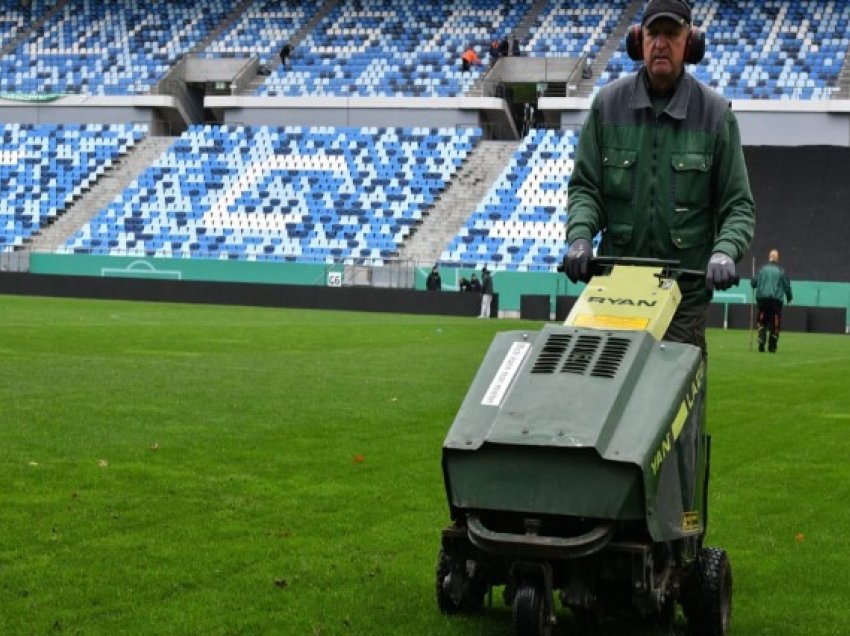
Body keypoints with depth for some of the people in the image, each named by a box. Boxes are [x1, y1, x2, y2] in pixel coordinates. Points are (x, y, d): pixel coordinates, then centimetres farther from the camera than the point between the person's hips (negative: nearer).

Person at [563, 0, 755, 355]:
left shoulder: (715, 114, 1)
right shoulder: (609, 104, 5)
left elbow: (738, 205, 2)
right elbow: (585, 186, 7)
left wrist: (725, 251, -17)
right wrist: (580, 235, -12)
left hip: (686, 294, -1)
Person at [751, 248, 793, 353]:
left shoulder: (762, 268, 2)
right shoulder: (781, 270, -1)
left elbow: (753, 283, 1)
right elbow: (787, 285, 2)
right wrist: (789, 298, 17)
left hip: (762, 298, 1)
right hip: (776, 299, -1)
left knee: (762, 321, 10)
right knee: (775, 323, 6)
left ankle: (761, 342, -9)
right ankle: (772, 346, 6)